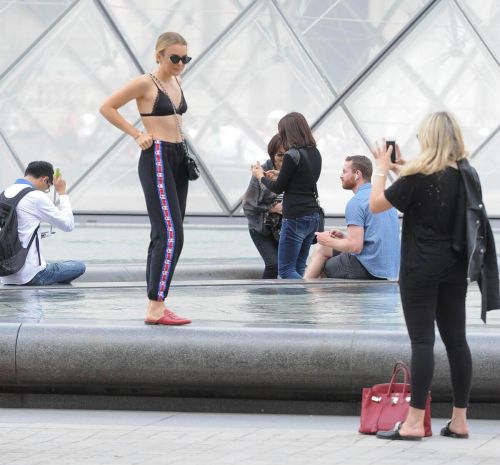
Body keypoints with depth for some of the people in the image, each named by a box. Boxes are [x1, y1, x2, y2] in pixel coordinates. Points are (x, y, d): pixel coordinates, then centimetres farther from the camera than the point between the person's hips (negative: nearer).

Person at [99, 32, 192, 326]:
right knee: (171, 235, -17)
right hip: (157, 160, -9)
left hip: (178, 159, 9)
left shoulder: (176, 82, 13)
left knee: (164, 236, 10)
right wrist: (137, 134, -9)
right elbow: (107, 108, -7)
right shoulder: (145, 84, -9)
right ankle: (155, 309, -20)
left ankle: (157, 305, 13)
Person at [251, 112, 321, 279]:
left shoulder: (292, 155, -15)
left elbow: (278, 188, -6)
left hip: (296, 218, -8)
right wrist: (279, 176, 25)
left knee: (286, 270, -3)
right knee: (298, 268, 12)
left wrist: (261, 176, 11)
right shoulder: (315, 153, 8)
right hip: (313, 216, 8)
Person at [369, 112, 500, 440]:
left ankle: (414, 422, -6)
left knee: (422, 341, -6)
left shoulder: (419, 177, -16)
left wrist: (383, 168, 2)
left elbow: (376, 204, -10)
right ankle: (459, 420, 12)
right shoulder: (467, 175, 5)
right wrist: (403, 168, 17)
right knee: (456, 340, 8)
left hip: (421, 268, -6)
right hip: (454, 268, 6)